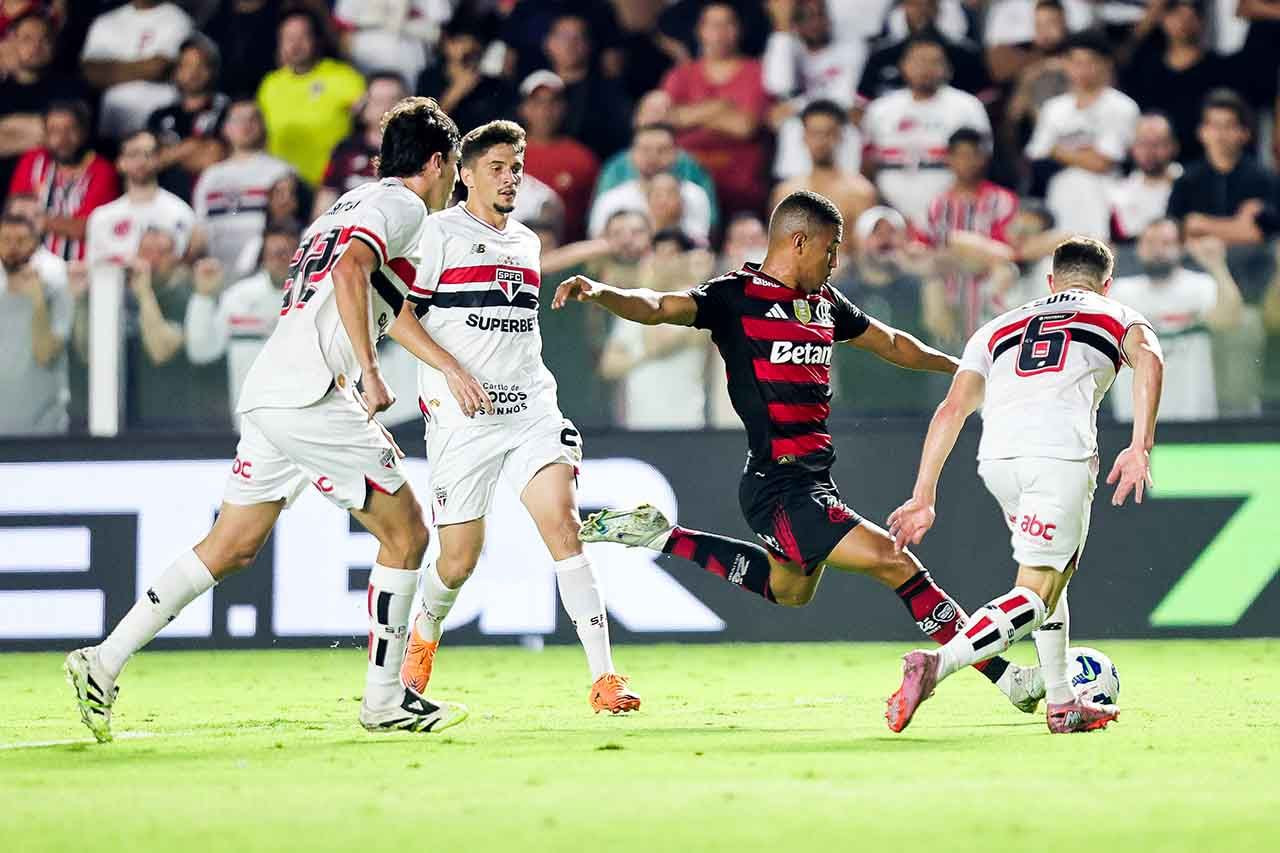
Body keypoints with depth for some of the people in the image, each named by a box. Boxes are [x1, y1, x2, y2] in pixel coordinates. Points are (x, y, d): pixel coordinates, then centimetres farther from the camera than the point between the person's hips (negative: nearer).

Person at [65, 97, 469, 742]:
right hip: (313, 397, -9)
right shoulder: (401, 205, -3)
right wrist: (369, 373, -23)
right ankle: (384, 700, 5)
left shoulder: (355, 204, 27)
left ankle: (104, 662, 3)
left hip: (268, 395, 9)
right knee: (406, 536, 2)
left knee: (232, 548, 10)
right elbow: (350, 270, -22)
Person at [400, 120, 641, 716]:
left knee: (563, 524, -16)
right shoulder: (440, 231, -1)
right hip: (462, 419, -4)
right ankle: (424, 636, 35)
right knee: (459, 560, 0)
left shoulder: (526, 243, 18)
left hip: (530, 408, 4)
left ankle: (603, 678, -20)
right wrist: (452, 371, -16)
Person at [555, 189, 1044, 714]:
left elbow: (890, 344, 28)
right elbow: (656, 308, -22)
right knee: (894, 562, -16)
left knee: (788, 590, 30)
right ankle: (1003, 674, -10)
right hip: (780, 487, -10)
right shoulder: (735, 297, -10)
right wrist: (600, 293, -42)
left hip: (813, 477, 10)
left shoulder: (823, 303, 13)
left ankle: (663, 537, 36)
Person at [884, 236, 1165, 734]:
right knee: (1035, 595, -4)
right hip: (1062, 454, -4)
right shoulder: (1118, 318, 25)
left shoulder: (999, 328, 33)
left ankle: (1061, 703, 25)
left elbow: (953, 409, 21)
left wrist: (923, 498, 19)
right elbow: (1148, 360, 1)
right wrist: (1140, 447, -7)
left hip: (996, 456, 4)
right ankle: (935, 665, -25)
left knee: (1054, 569, 27)